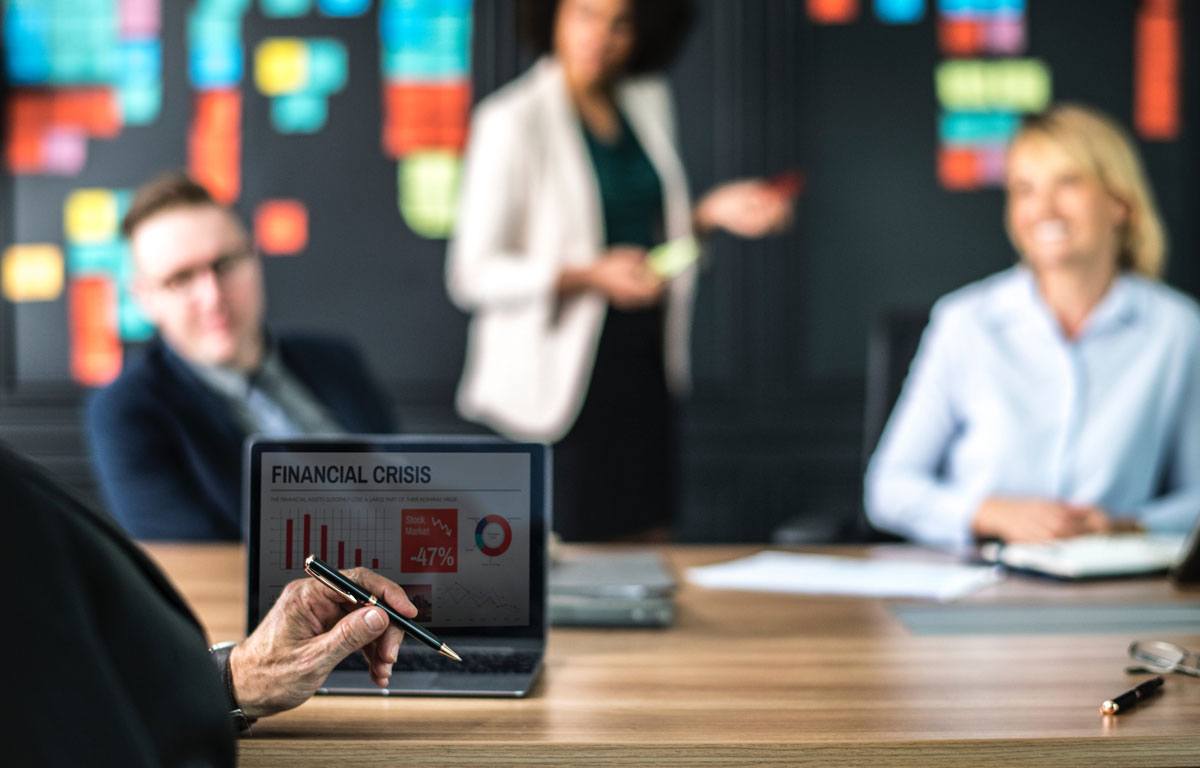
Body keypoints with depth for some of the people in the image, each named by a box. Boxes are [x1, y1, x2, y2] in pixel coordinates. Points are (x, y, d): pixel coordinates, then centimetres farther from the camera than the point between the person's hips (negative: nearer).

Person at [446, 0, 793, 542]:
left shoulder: (647, 101, 8)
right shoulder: (511, 121, -12)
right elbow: (474, 273, -15)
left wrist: (711, 213, 1)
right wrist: (593, 276, -26)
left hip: (644, 365, 6)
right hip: (562, 373, -6)